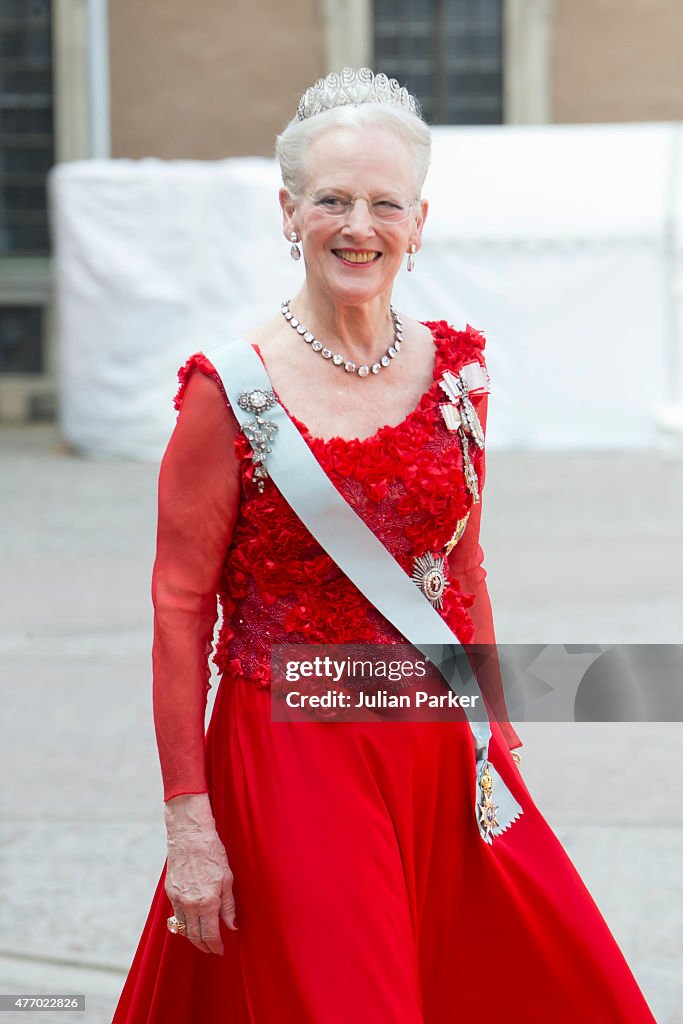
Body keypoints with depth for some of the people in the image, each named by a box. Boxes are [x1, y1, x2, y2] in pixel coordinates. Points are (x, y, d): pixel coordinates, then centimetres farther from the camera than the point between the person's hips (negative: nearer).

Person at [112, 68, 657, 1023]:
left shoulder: (453, 369, 4)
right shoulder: (231, 393, -10)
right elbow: (181, 609, -9)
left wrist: (497, 733, 14)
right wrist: (187, 820, -11)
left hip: (441, 758, 5)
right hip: (292, 757, -5)